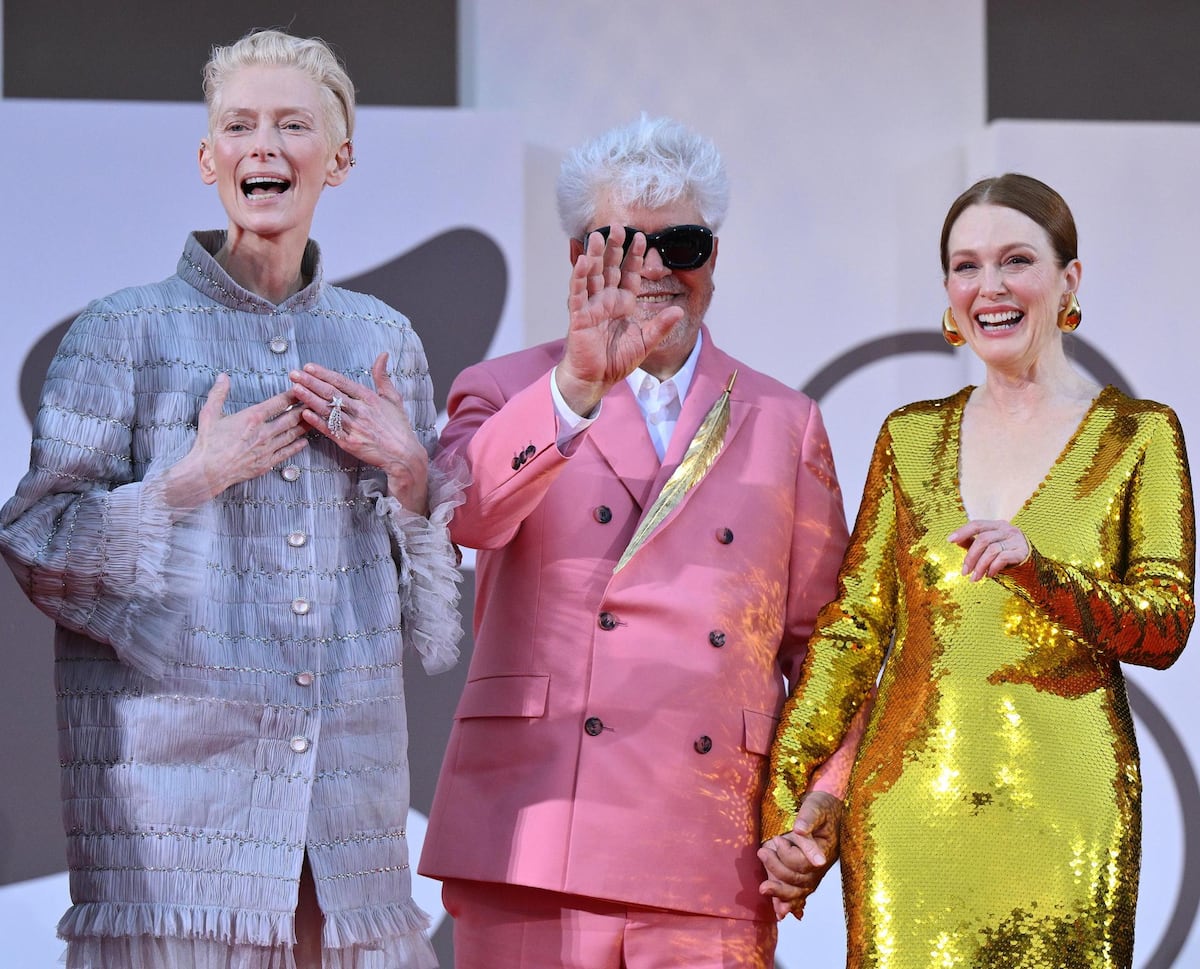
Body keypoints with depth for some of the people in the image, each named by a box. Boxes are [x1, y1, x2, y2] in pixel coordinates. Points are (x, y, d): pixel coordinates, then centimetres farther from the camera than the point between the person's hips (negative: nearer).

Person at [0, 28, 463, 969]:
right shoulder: (125, 333, 3)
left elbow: (439, 581, 19)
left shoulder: (384, 341, 14)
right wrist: (191, 481, -10)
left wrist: (409, 474, 0)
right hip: (175, 769, -3)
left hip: (348, 775, 3)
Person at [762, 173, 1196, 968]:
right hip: (910, 803, 2)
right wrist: (785, 792, -1)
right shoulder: (911, 438, 13)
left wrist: (1035, 565, -20)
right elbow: (852, 626, 10)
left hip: (1060, 805, -2)